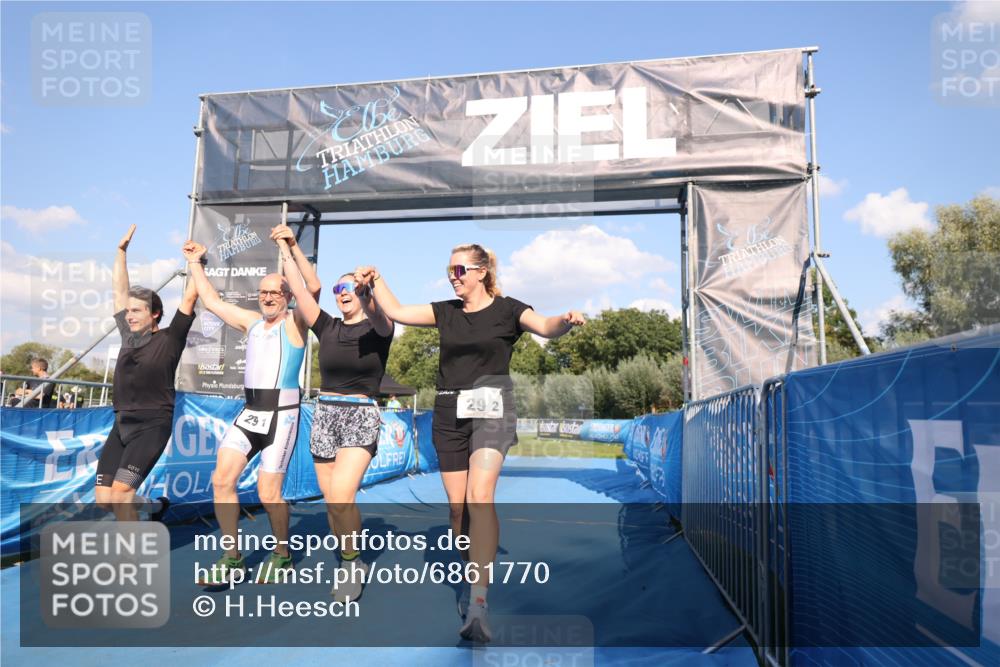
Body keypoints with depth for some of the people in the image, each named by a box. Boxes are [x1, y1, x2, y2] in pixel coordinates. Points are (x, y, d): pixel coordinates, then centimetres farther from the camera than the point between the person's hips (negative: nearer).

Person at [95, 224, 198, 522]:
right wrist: (121, 251, 18)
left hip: (152, 425, -6)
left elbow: (189, 297, -9)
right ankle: (155, 506, 30)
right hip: (122, 424, 7)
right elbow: (120, 290, 17)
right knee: (103, 498, 5)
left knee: (120, 491, -17)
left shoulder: (169, 339, -4)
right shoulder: (128, 336, 11)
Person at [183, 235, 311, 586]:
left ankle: (282, 555, 18)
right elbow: (212, 301, 26)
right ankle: (232, 559, 7)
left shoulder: (295, 324, -2)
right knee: (221, 479, -5)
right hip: (249, 412, 6)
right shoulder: (252, 321, 16)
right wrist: (195, 263, 29)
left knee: (268, 494, -5)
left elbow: (314, 288, -20)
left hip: (281, 413, -6)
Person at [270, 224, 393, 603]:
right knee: (332, 501, 7)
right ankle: (350, 565, 26)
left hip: (361, 418, -5)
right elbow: (300, 292, 1)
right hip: (324, 416, 5)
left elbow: (375, 316, -25)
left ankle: (352, 563, 0)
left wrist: (367, 289, -44)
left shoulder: (378, 329, -2)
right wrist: (287, 250, -3)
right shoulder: (327, 327, 9)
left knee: (340, 495, -21)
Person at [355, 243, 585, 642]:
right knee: (457, 504, 7)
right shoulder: (446, 311, 12)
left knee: (479, 496, -22)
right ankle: (467, 582, 26)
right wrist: (376, 280, 5)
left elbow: (546, 327, -17)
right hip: (449, 414, 5)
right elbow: (395, 312, 15)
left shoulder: (507, 310, -1)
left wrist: (566, 321, -38)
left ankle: (478, 602, -25)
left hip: (490, 410, -5)